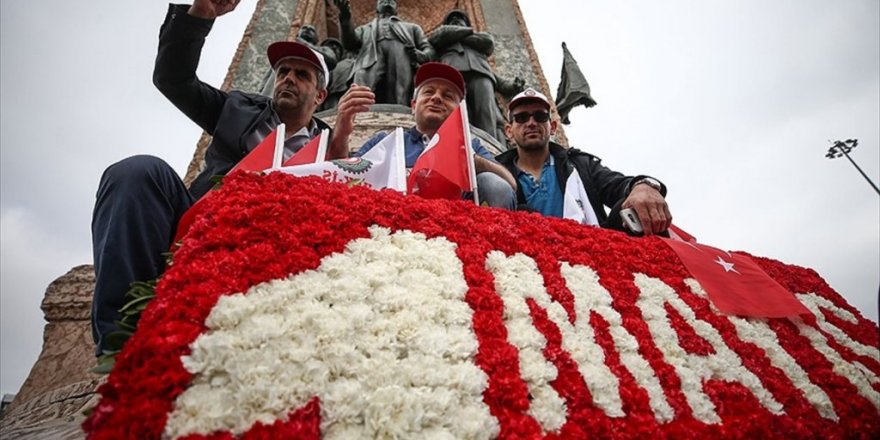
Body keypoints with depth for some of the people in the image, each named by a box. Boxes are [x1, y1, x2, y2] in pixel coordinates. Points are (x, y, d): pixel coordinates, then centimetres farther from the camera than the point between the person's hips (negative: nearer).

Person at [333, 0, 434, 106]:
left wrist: (419, 55, -2)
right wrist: (345, 19, 0)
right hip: (371, 66, 1)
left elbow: (429, 50, 22)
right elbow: (349, 44, 17)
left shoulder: (411, 27, 36)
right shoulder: (365, 29, 37)